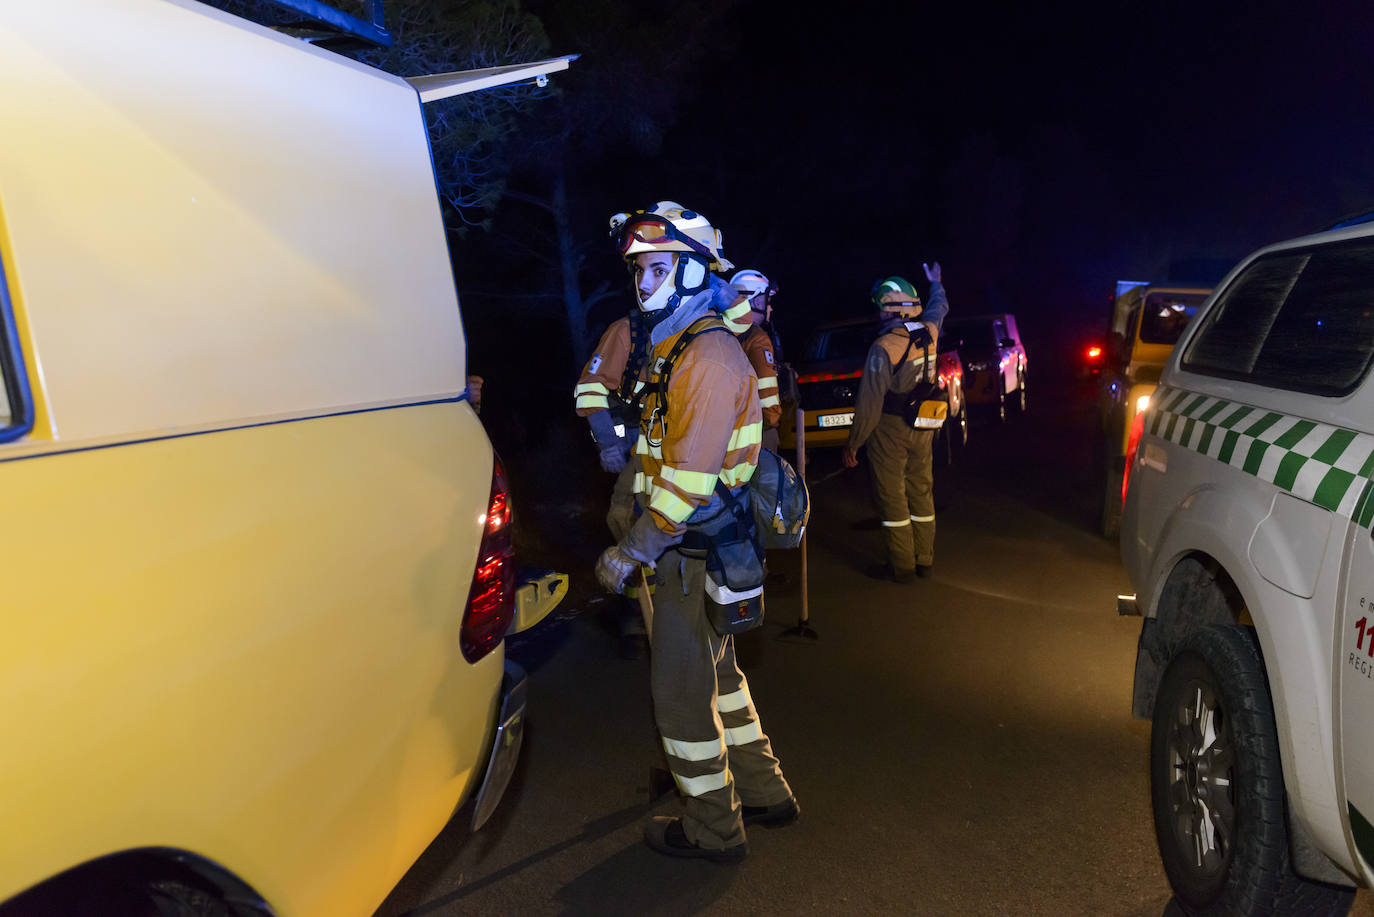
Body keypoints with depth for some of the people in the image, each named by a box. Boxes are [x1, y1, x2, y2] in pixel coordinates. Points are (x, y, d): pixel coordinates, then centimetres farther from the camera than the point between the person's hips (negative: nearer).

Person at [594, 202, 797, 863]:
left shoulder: (709, 356, -19)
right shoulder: (676, 349, 14)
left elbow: (691, 478, -26)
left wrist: (631, 551, -23)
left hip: (697, 553, -10)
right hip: (695, 544, 10)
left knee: (681, 689, 2)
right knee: (716, 673, 21)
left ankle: (713, 829, 20)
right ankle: (765, 794, 36)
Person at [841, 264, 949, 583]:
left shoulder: (883, 348, -21)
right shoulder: (929, 332, -1)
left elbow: (869, 404, -21)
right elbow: (939, 307, 25)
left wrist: (852, 444, -13)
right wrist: (936, 283, 46)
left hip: (891, 431, -7)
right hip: (923, 429, 7)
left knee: (892, 497, 3)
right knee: (921, 491, 16)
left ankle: (901, 566, 9)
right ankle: (924, 560, 25)